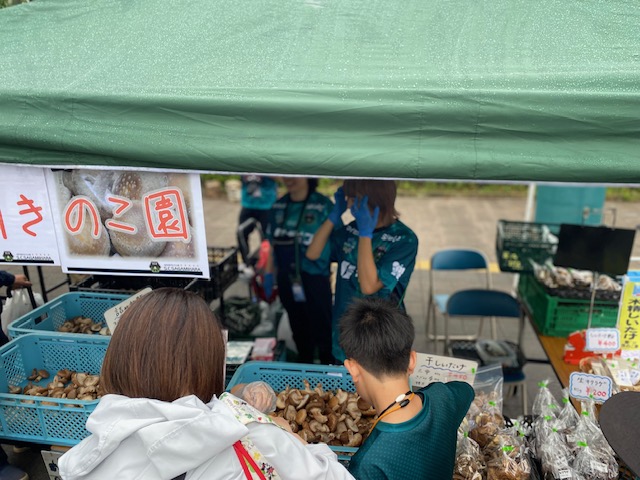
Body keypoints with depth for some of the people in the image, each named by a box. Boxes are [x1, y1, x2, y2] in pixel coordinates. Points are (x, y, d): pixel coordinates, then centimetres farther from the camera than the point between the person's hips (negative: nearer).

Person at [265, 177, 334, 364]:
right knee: (298, 327, 19)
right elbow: (274, 243, 13)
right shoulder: (278, 206, 6)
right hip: (287, 278, 5)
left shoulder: (323, 205, -11)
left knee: (322, 327, 3)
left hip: (315, 278, -5)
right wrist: (269, 273, 13)